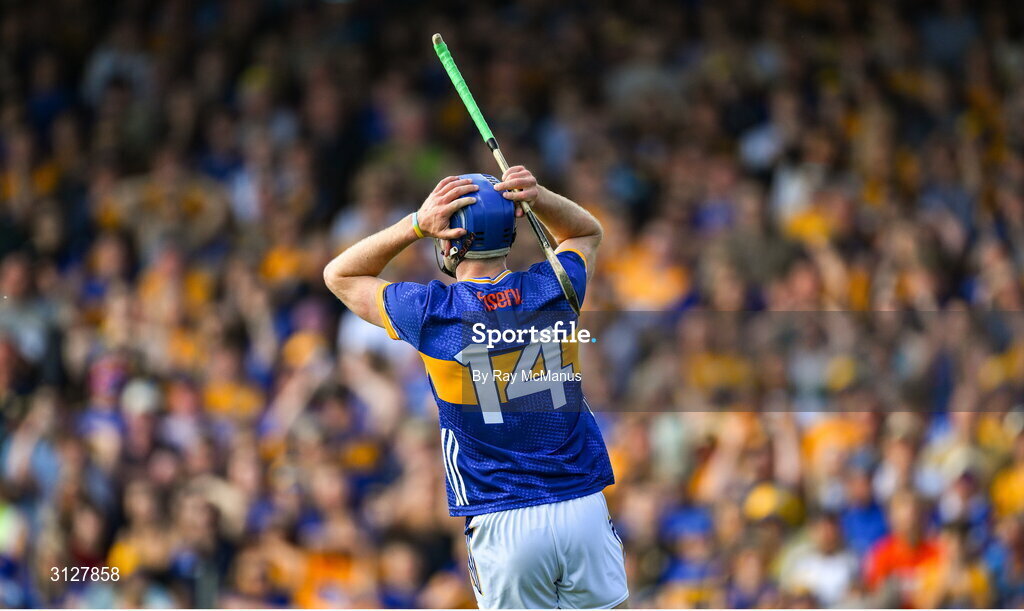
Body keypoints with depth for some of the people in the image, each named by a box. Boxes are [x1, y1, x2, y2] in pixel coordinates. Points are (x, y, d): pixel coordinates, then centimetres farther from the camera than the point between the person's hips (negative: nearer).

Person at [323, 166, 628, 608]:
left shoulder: (431, 312, -6)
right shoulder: (552, 290, 1)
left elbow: (339, 275, 13)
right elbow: (587, 232, 26)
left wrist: (416, 224, 0)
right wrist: (537, 197, 5)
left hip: (503, 528, -2)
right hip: (585, 508, 2)